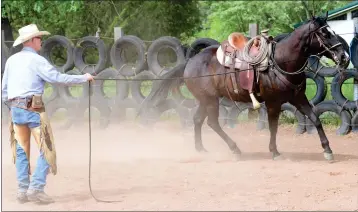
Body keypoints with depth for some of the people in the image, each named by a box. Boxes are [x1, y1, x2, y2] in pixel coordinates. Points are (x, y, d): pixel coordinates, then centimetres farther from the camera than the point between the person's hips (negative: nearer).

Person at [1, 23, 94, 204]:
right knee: (47, 149, -1)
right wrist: (84, 78, -2)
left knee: (21, 150, 11)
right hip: (33, 109, -7)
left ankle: (23, 191, 10)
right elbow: (58, 78, -12)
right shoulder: (37, 60, -8)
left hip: (15, 109, 7)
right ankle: (36, 188, -10)